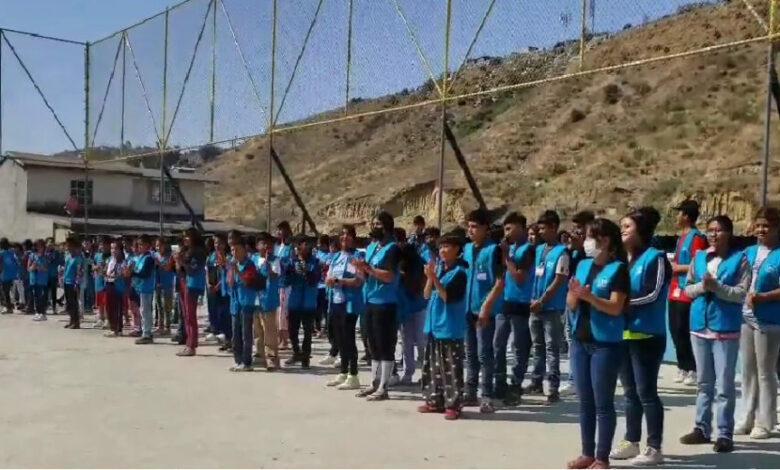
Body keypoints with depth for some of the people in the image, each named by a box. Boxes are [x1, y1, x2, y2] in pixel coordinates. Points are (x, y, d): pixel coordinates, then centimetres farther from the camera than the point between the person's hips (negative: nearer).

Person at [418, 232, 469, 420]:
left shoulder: (459, 272, -10)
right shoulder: (438, 267, 11)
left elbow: (447, 296, -16)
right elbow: (427, 294, 8)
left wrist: (435, 278, -19)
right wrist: (430, 277, -7)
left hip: (450, 327, -8)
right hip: (434, 324, 8)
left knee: (451, 367, -4)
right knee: (432, 365, 13)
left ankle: (453, 405, 1)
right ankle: (434, 400, 22)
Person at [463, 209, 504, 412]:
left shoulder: (494, 249, -8)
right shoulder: (466, 249, 11)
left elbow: (500, 281, -13)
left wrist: (486, 305, -19)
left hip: (485, 309, -6)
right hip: (468, 308, 6)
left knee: (484, 353, -2)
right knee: (470, 353, 13)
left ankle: (487, 396, 5)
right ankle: (470, 392, 21)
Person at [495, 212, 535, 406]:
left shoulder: (528, 249, -9)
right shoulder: (510, 247, 12)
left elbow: (519, 278, -16)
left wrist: (506, 257, -12)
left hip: (520, 305, -7)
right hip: (504, 303, 7)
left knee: (519, 348, 1)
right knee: (498, 345, 9)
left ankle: (515, 388, 8)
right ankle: (500, 387, 17)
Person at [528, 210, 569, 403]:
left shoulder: (561, 252, -10)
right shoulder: (539, 249, 11)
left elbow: (559, 281, -13)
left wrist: (542, 301, -13)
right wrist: (533, 299, 5)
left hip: (551, 307, -7)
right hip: (535, 306, 7)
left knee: (552, 347, -3)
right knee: (538, 346, 14)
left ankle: (553, 387, 1)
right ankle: (536, 382, 24)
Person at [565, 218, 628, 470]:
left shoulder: (618, 269, -8)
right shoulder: (583, 265, 10)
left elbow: (616, 307, -15)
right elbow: (570, 304, 10)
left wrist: (589, 296, -25)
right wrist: (574, 294, -11)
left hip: (605, 343, -6)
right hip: (580, 340, 6)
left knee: (603, 403, 1)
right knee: (585, 402, 12)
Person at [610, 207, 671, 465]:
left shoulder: (655, 258, -7)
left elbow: (652, 294, -17)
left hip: (647, 336, -7)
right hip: (623, 333, 7)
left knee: (646, 391, -3)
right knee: (630, 391, 14)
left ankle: (654, 448, 6)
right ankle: (631, 442, 24)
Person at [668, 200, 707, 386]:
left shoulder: (697, 237, -12)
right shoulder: (681, 237, 17)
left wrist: (679, 268, -11)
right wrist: (673, 265, 11)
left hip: (687, 292, -10)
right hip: (675, 291, 10)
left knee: (684, 332, -8)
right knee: (675, 330, 12)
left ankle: (693, 369, 1)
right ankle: (683, 367, 21)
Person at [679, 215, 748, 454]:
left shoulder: (739, 259, -5)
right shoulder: (699, 257, 8)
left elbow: (741, 293, -12)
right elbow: (688, 289, 7)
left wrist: (716, 286, -22)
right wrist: (702, 286, -12)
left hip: (725, 329, -5)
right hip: (699, 326, 5)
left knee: (724, 384, -1)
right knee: (704, 382, 14)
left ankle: (725, 434, 6)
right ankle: (702, 429, 23)